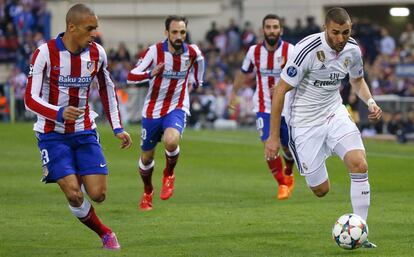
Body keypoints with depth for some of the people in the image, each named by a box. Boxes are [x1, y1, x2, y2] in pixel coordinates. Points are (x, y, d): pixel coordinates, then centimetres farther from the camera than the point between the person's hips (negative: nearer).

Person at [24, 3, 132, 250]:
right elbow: (30, 99, -18)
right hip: (53, 134, -4)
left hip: (85, 132, 4)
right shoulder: (45, 53, -16)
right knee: (74, 194, -15)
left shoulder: (97, 52, -2)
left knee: (98, 194, -8)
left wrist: (118, 128, 10)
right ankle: (105, 234, 11)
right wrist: (60, 114, -36)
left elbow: (107, 88, 14)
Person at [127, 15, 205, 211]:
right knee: (146, 157, 12)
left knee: (171, 141, -31)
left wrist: (196, 81, 21)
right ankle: (147, 192, 42)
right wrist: (150, 73, -38)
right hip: (152, 110, 0)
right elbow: (131, 77, -21)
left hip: (177, 108, 0)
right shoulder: (155, 51, -15)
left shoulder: (192, 53, -8)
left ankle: (169, 174, 1)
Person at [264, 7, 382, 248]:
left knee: (360, 165, -19)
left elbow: (358, 79, 18)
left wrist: (370, 101, -4)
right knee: (321, 191, -3)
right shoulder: (307, 50, -23)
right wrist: (273, 137, -15)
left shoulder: (353, 49, -5)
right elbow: (280, 91, -17)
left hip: (335, 113, 4)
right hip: (305, 122, -4)